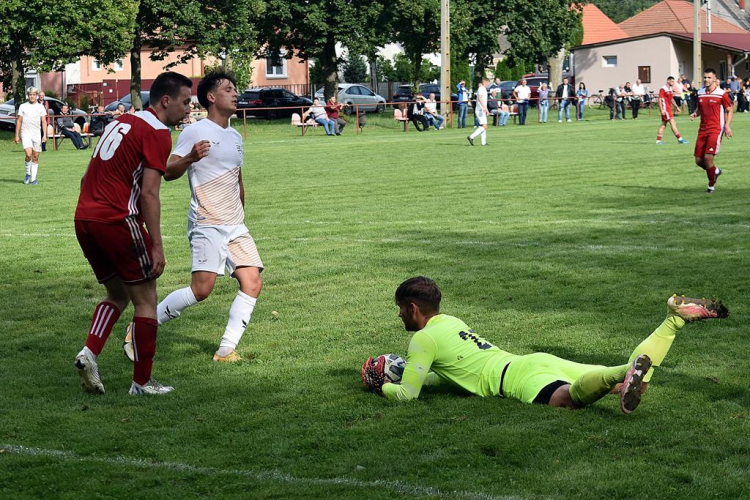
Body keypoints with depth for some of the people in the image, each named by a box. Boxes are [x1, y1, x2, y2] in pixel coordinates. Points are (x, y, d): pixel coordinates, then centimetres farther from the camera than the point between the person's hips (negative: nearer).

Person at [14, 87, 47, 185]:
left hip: (37, 134, 1)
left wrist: (44, 135, -7)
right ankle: (28, 174, 3)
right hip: (25, 134, -1)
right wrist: (17, 135, 4)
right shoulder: (23, 106, 6)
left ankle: (33, 179, 9)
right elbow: (19, 121, 8)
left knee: (35, 157, 2)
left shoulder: (40, 107, 6)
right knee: (28, 154, -19)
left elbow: (44, 121, 3)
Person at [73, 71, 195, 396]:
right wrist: (157, 247, -14)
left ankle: (89, 352, -1)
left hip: (83, 219, 8)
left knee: (117, 295, 20)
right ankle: (142, 382, 9)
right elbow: (149, 193, -14)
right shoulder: (157, 133, -6)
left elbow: (87, 177, 21)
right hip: (118, 221, -8)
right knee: (145, 300, 5)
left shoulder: (120, 122, 19)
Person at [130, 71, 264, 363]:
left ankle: (226, 351, -3)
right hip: (206, 225, -8)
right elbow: (168, 173, -12)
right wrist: (190, 158, -30)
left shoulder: (235, 137, 18)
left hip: (236, 227, 8)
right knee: (202, 289, -16)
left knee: (252, 282, -7)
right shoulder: (195, 132, -6)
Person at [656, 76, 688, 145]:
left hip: (669, 108, 10)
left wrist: (676, 107, 20)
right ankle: (679, 139, -10)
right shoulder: (663, 89, -12)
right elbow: (660, 99, -15)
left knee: (663, 124, 9)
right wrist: (662, 110, -21)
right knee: (672, 123, -10)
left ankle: (658, 140, 11)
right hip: (665, 109, -10)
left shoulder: (671, 89, 16)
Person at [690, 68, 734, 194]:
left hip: (716, 130, -6)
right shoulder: (700, 93, 9)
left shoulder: (722, 94, -7)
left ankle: (711, 185, 1)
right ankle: (715, 171, 34)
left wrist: (727, 125, -14)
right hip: (703, 130, 6)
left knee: (708, 157, -17)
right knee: (699, 160, 2)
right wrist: (695, 113, 0)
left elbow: (730, 110, -1)